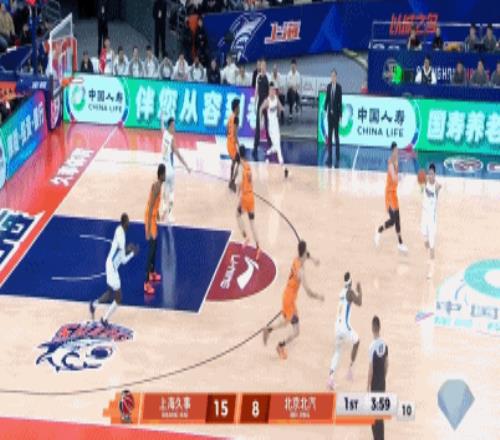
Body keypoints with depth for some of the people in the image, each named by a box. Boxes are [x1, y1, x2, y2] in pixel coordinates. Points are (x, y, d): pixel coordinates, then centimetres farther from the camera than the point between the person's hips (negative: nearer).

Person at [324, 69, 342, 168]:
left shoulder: (339, 87, -8)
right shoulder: (328, 86, 6)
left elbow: (340, 101, -7)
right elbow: (327, 99, 9)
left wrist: (340, 115, -8)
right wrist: (325, 109, -1)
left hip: (336, 113, -5)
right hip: (330, 112, 5)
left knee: (336, 134, -2)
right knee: (329, 134, 8)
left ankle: (337, 158, 3)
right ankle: (329, 157, 13)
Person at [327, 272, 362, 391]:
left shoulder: (342, 292, 14)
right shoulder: (350, 292, -9)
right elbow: (359, 303, -19)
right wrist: (359, 291, -4)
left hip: (337, 326, 7)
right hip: (345, 326, -7)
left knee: (338, 351, 17)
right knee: (356, 342, 21)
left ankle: (331, 376, 0)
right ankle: (350, 368, 16)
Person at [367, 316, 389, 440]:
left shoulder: (372, 346, -21)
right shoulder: (385, 344, -1)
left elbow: (370, 369, -18)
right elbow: (387, 365, 8)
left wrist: (368, 387, -9)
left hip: (375, 386, -6)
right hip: (382, 384, 6)